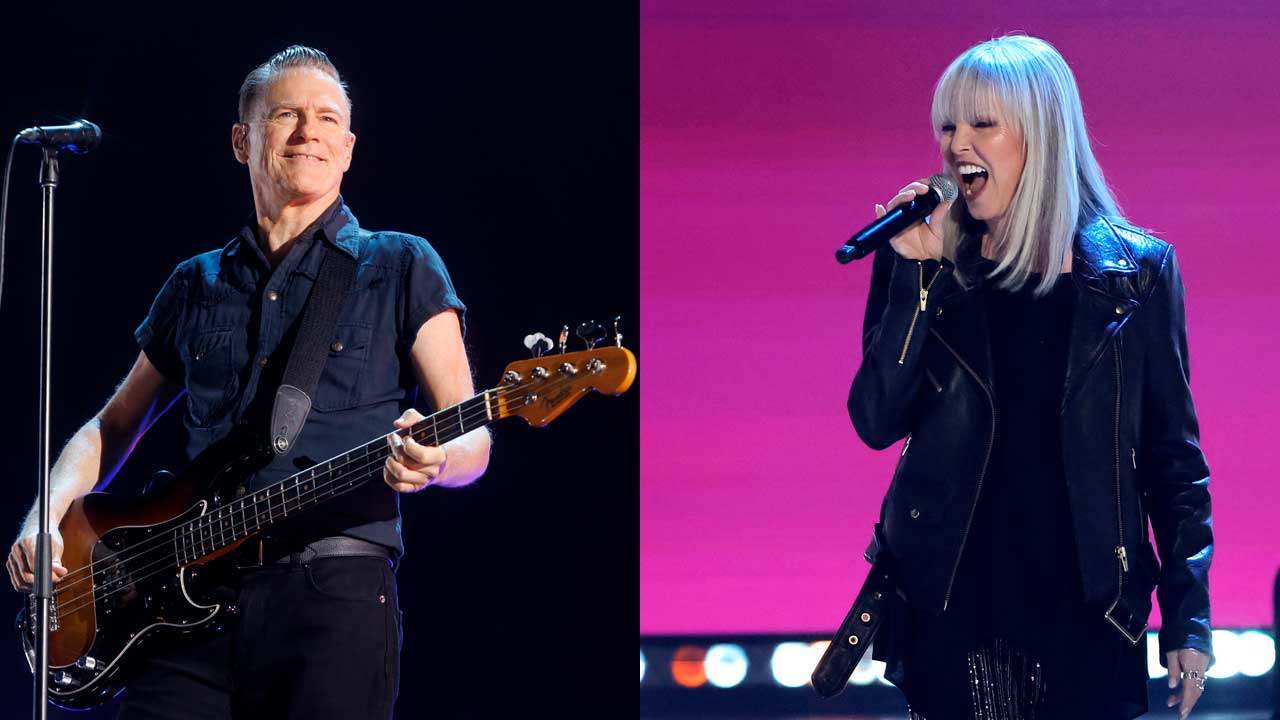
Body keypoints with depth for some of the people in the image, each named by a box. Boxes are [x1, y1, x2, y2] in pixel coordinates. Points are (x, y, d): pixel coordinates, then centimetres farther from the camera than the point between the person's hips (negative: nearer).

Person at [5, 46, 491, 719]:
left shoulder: (400, 268, 9)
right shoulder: (195, 286, 20)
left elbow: (473, 442, 3)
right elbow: (110, 429, 29)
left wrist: (432, 461, -21)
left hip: (333, 593, -3)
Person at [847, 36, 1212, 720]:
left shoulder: (1136, 273, 1)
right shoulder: (922, 266, 4)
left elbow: (1172, 453, 4)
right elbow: (878, 422, -6)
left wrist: (1187, 617, 0)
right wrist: (919, 273, -12)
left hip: (1085, 612, -1)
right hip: (951, 609, 1)